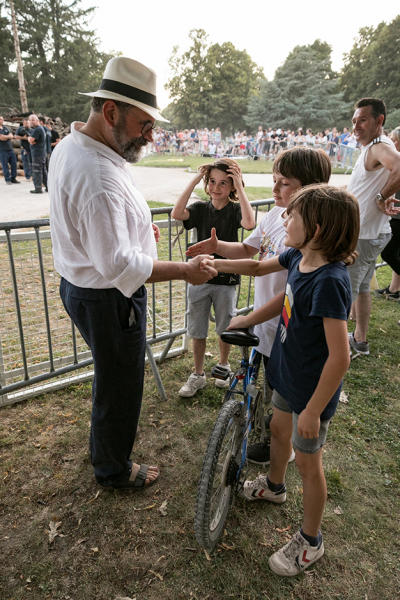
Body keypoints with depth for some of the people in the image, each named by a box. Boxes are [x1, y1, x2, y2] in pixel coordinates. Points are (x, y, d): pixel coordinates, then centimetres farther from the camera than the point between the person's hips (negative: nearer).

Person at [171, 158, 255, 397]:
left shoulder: (235, 210, -6)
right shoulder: (201, 208, -1)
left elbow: (249, 223, -29)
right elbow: (177, 214, -21)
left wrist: (240, 187, -25)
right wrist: (194, 181, -19)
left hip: (226, 280, -2)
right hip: (199, 278, 2)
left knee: (225, 329, 15)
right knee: (198, 331, 11)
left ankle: (223, 365, 41)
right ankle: (198, 375, 28)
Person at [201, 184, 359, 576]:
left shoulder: (330, 281, -32)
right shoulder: (298, 257, -7)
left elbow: (339, 356, -30)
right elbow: (259, 267, 12)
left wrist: (313, 410, -23)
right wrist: (218, 264, 0)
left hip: (312, 389, -8)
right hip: (287, 372, 8)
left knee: (307, 461, 11)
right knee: (279, 429, 29)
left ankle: (309, 541, 37)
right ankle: (274, 486, 59)